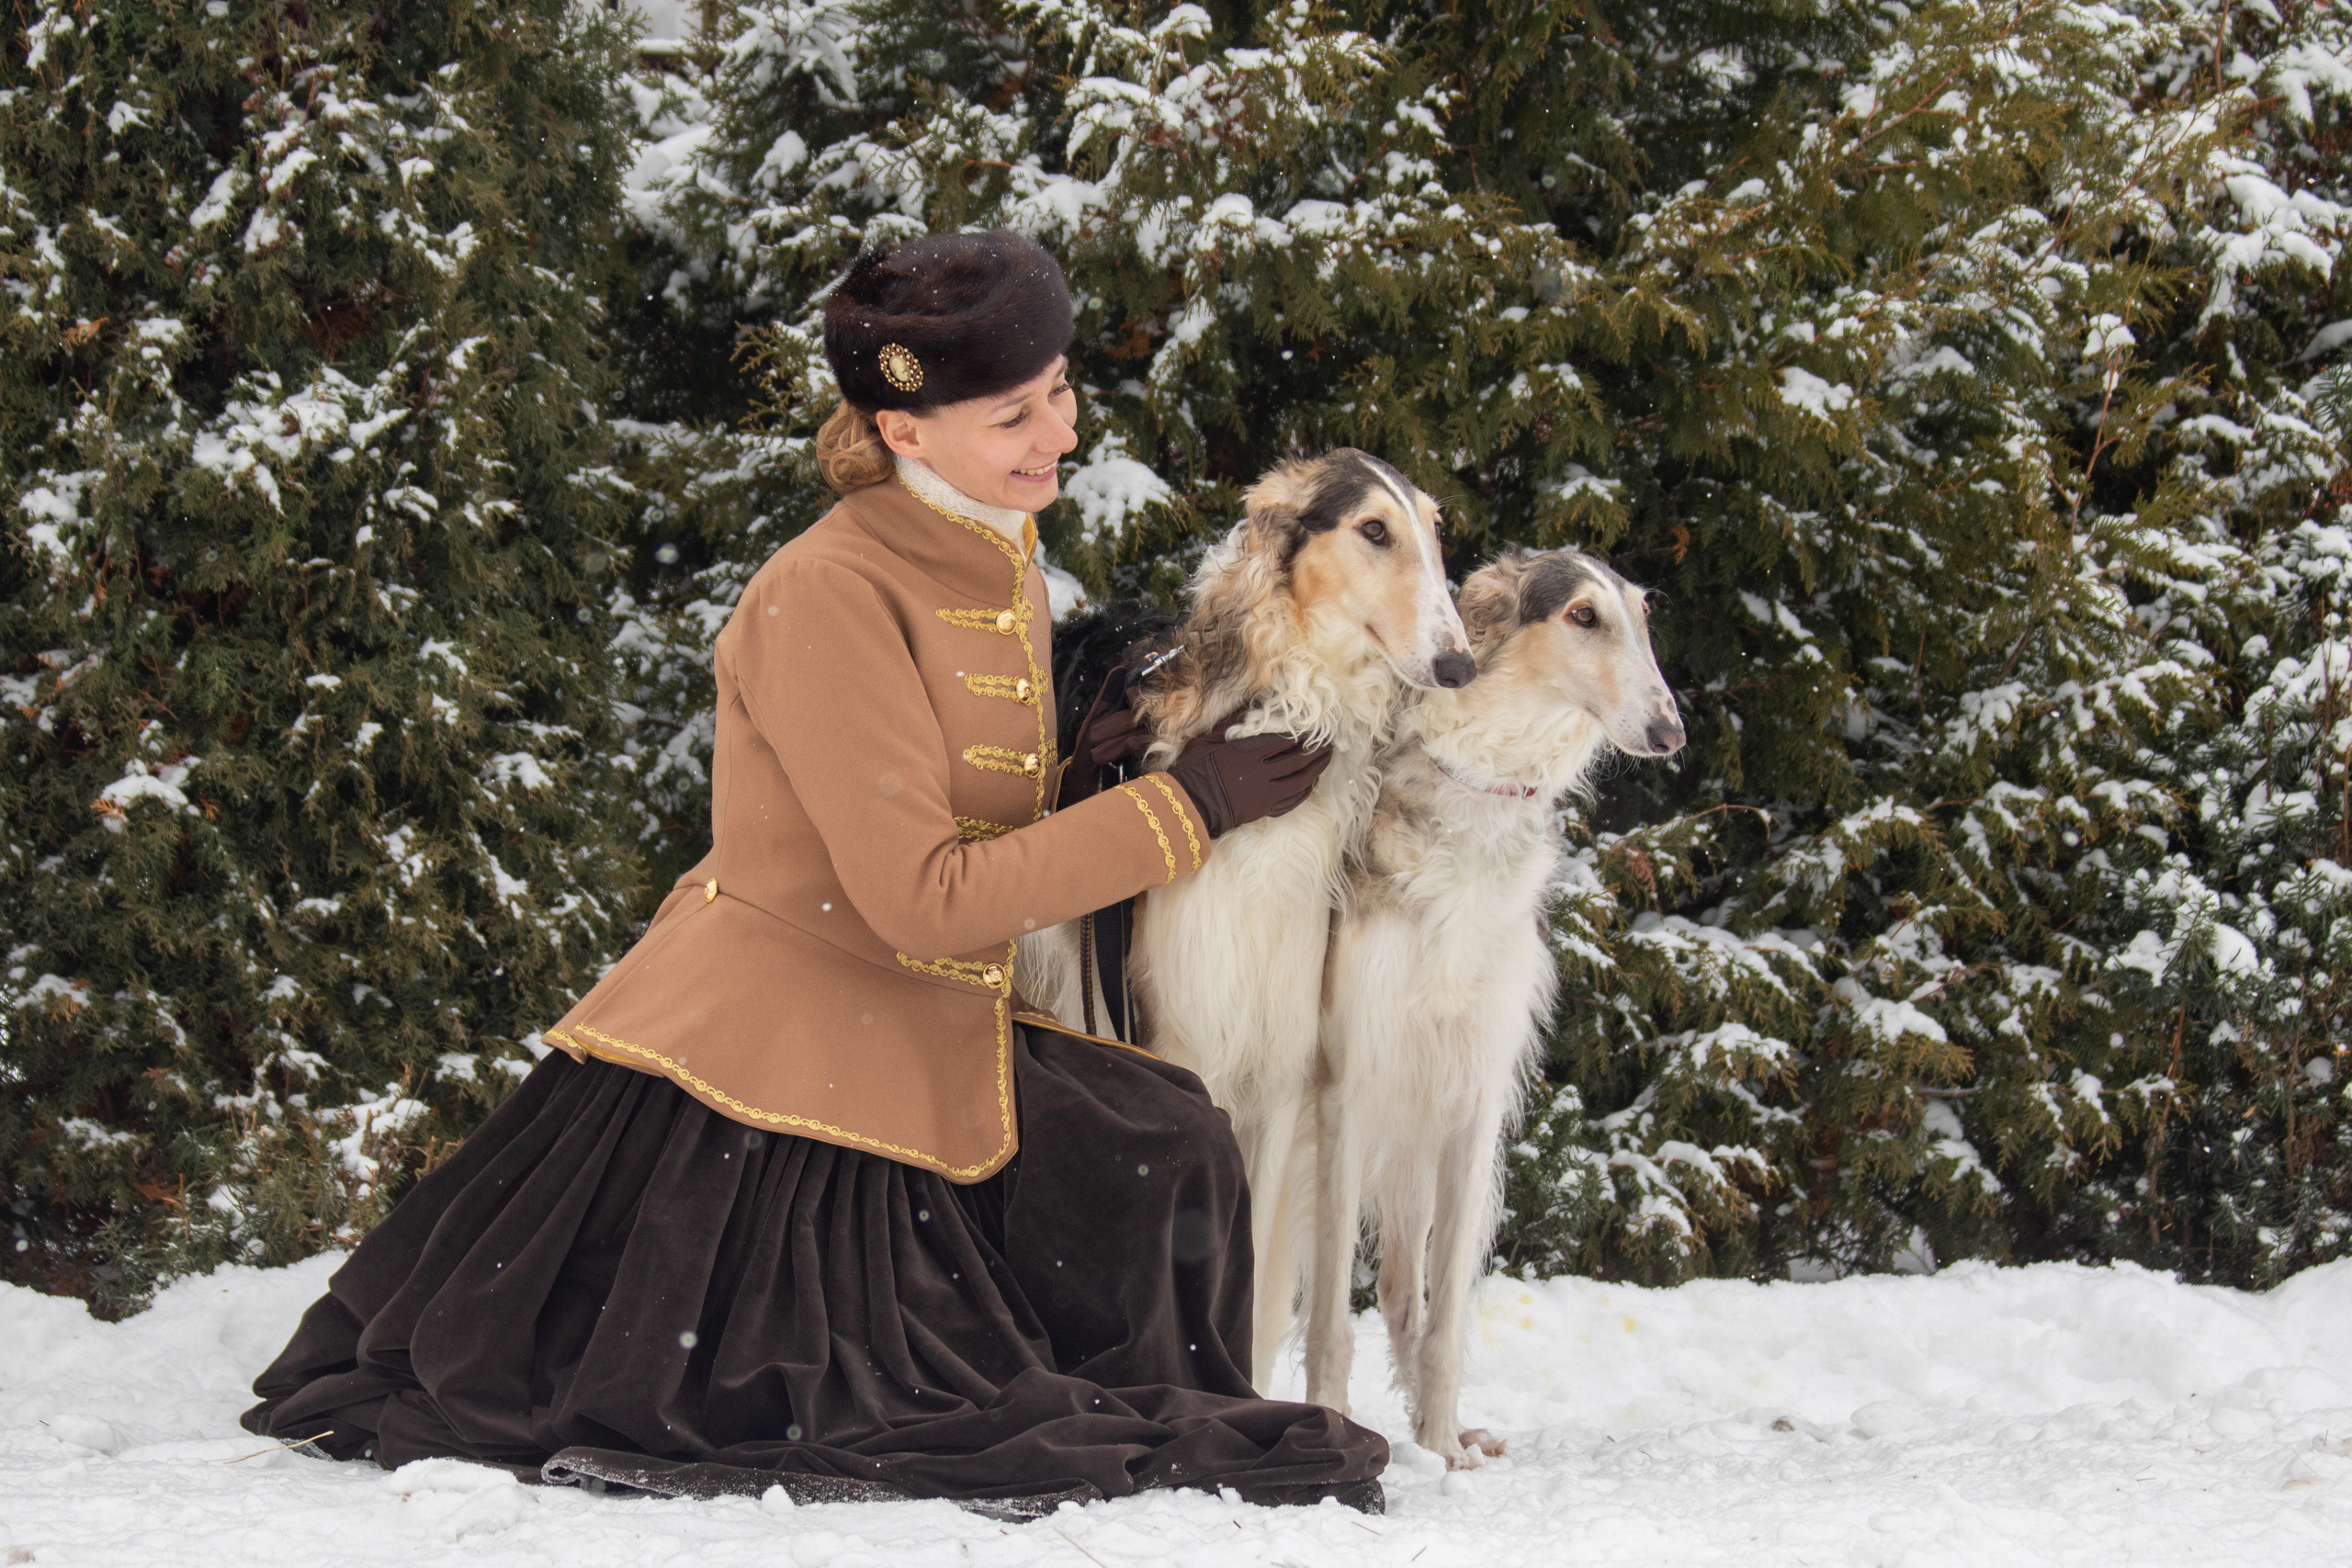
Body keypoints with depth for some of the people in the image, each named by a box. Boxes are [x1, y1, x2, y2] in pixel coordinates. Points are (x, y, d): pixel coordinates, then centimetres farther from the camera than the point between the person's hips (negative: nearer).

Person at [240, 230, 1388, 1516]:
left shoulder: (994, 567, 10)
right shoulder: (829, 594, -20)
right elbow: (922, 897, -22)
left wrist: (1073, 790, -2)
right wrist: (1181, 810, -16)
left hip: (915, 1067, 9)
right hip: (763, 1085, -9)